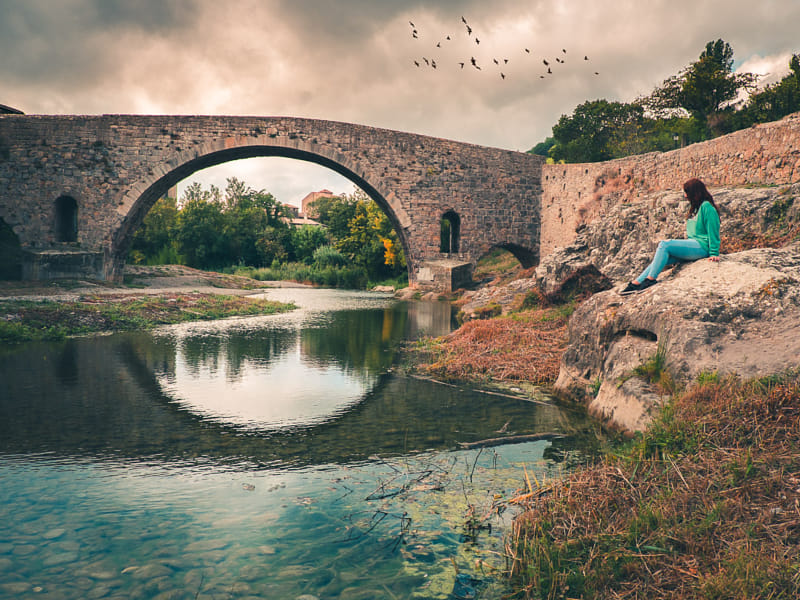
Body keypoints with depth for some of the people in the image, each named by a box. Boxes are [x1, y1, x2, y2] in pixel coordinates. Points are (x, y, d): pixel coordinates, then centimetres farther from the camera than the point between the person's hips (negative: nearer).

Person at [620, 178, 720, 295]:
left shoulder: (707, 207, -8)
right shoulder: (695, 207, 23)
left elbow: (713, 232, -12)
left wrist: (714, 254, -15)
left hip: (701, 246, -9)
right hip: (692, 245, 9)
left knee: (664, 245, -23)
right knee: (661, 257, -10)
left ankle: (651, 279, -24)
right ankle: (636, 283, -17)